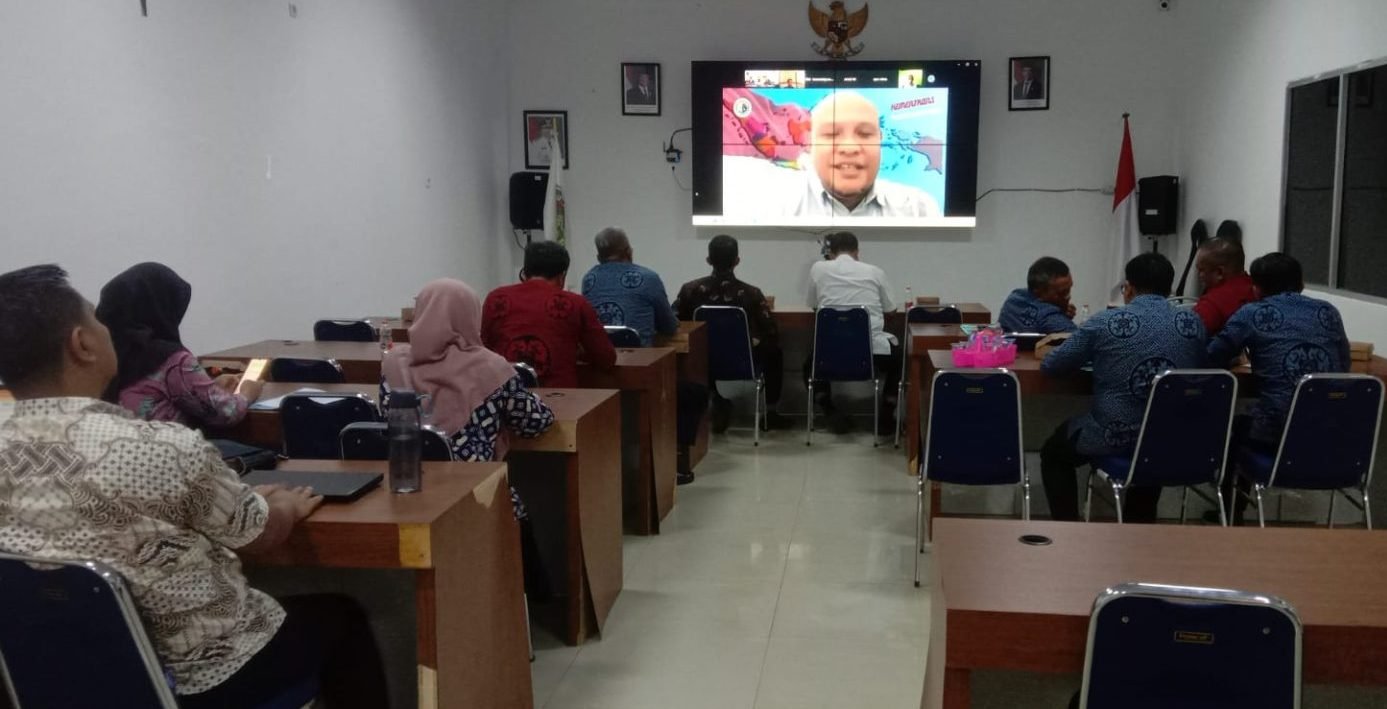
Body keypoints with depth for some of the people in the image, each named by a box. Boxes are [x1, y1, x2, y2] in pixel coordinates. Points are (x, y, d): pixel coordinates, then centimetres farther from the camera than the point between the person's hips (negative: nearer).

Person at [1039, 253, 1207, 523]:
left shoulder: (1105, 322, -9)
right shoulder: (1193, 323, 0)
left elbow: (1049, 365, 0)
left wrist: (1095, 359, 19)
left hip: (1116, 437, -4)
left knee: (1053, 453, 26)